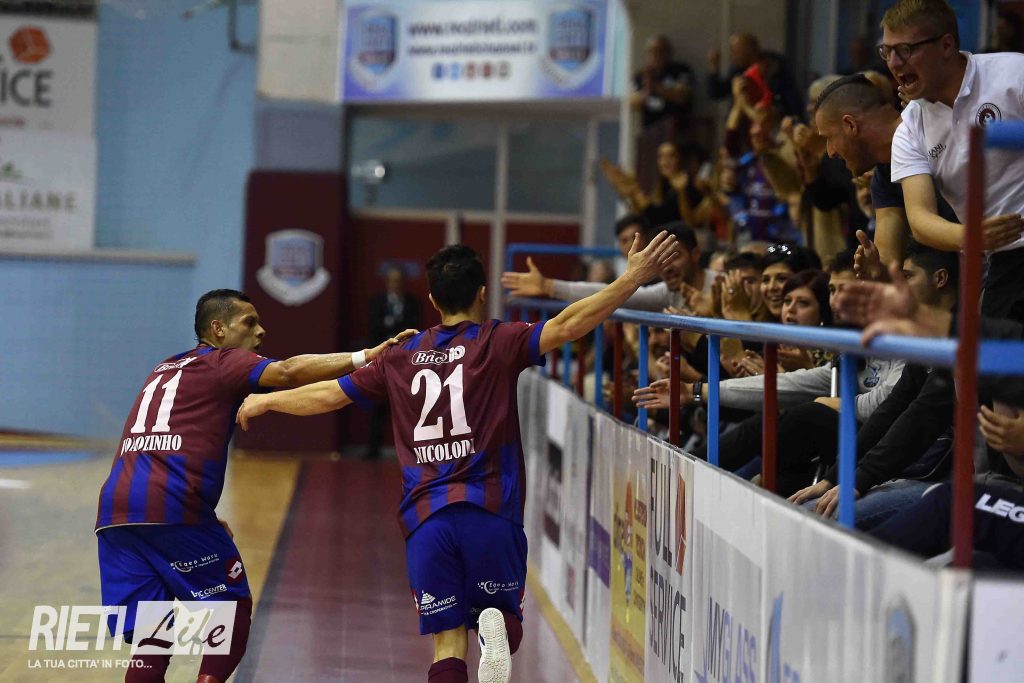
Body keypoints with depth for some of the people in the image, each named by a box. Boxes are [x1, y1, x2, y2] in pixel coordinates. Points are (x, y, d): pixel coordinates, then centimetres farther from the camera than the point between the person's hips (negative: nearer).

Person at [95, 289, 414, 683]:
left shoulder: (165, 370, 31)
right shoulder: (222, 361, 7)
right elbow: (287, 372, -12)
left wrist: (204, 517, 35)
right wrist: (365, 357, -15)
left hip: (114, 510, 7)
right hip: (170, 509, -7)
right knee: (234, 611, 8)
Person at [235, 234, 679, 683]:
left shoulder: (402, 359, 13)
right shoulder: (498, 343, 3)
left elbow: (330, 394, 19)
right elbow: (567, 326, -10)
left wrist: (265, 400, 36)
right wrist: (632, 279, -11)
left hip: (425, 518, 2)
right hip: (490, 512, -2)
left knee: (447, 643, 4)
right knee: (507, 628, 9)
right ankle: (494, 624, -26)